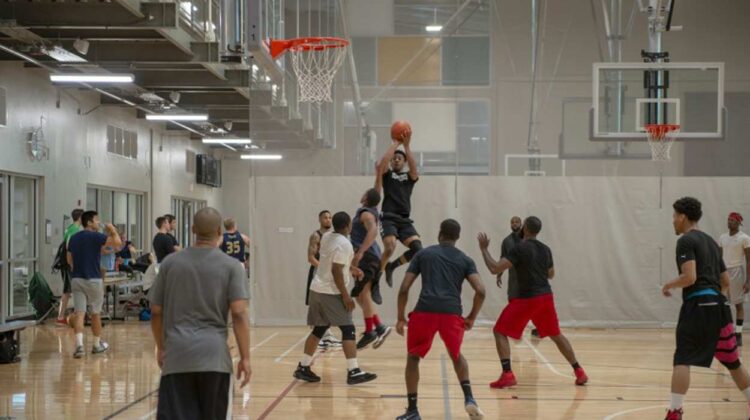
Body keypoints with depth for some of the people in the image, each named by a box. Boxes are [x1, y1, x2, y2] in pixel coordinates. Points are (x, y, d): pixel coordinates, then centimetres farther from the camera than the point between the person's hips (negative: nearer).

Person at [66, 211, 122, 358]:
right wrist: (113, 230, 2)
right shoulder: (96, 237, -9)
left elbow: (69, 260, 17)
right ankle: (97, 344, 24)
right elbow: (118, 242, -16)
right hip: (93, 279, -4)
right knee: (96, 313, 12)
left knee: (79, 313, -3)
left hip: (76, 279, 4)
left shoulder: (73, 238, 10)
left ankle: (79, 344, -20)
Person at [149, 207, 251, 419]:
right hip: (214, 356, -1)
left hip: (177, 356, 1)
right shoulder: (231, 266, 0)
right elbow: (239, 314, -7)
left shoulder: (170, 263, 7)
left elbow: (156, 312, 11)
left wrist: (161, 347, 24)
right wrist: (245, 358, -4)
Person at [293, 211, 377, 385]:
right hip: (331, 293, -9)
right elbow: (336, 271, -21)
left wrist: (350, 268, 28)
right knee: (348, 330, -6)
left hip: (317, 289, 9)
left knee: (319, 329, 16)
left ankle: (303, 367, 18)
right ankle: (353, 372, -10)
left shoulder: (326, 237, 10)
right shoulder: (343, 244, -16)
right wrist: (346, 296, -18)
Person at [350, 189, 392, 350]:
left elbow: (373, 231, -32)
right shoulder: (369, 211, 13)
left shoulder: (366, 214, -15)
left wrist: (360, 252, -38)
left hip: (367, 257, -10)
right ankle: (379, 326, 8)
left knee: (363, 294, -10)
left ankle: (369, 332, -8)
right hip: (368, 256, 10)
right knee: (361, 295, 11)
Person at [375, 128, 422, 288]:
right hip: (389, 218, -3)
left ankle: (392, 266, 11)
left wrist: (406, 145, -13)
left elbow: (414, 168, -9)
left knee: (417, 249, -15)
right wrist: (395, 144, -8)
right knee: (390, 248, -27)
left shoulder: (410, 177, 15)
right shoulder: (387, 174, 10)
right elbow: (380, 164, -13)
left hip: (405, 220, 3)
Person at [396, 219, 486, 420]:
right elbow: (480, 291, 3)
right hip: (452, 313, 1)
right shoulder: (465, 259, 17)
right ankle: (469, 398, 10)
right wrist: (471, 318, 16)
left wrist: (401, 317, 19)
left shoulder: (423, 254, 17)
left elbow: (404, 289, 11)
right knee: (457, 356, 28)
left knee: (413, 358, 19)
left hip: (425, 311, -1)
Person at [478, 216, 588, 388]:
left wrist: (484, 249, -5)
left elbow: (495, 269, -16)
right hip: (546, 296, 6)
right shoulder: (545, 249, 9)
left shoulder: (520, 249, -11)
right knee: (556, 334, 23)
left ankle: (507, 374, -11)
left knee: (500, 332, 1)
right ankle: (579, 371, 23)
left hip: (527, 298, -6)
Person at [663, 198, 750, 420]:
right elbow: (725, 281, 21)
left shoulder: (686, 241, -5)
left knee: (682, 360, -8)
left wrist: (669, 285, -1)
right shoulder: (710, 241, 21)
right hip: (719, 305, 8)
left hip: (698, 306, -8)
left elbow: (689, 277, -17)